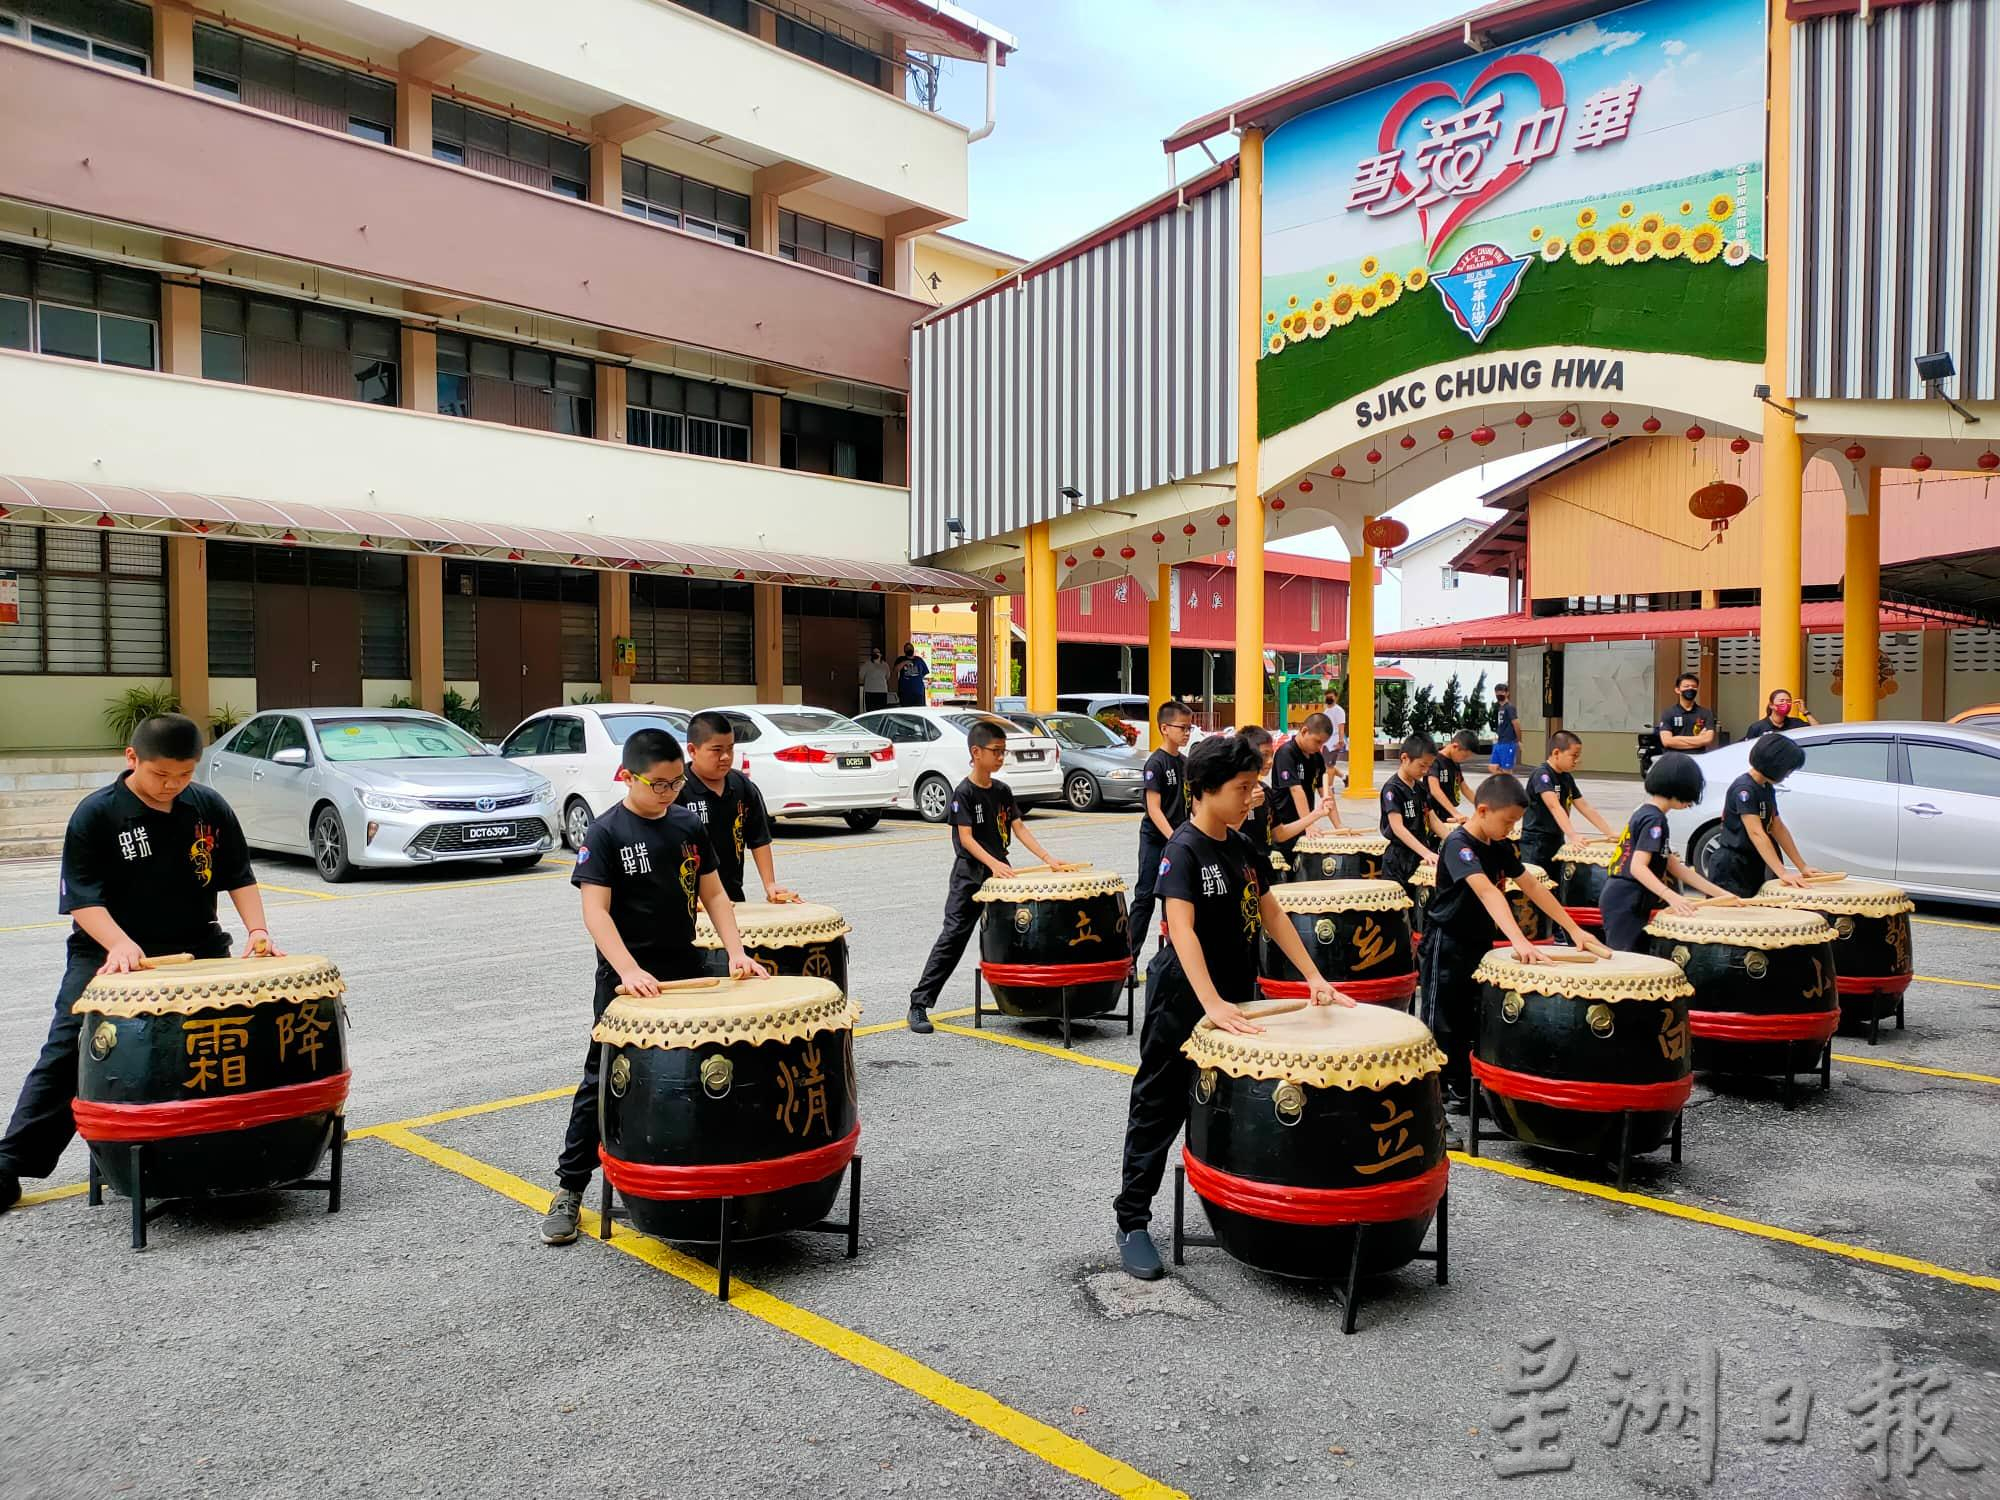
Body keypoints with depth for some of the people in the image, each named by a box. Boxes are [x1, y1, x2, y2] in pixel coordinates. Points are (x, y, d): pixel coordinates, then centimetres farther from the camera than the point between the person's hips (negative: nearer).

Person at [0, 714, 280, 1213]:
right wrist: (119, 943, -32)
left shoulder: (210, 808, -3)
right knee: (67, 1051, -8)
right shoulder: (96, 814, -13)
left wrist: (256, 931, -10)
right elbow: (82, 898, -15)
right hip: (109, 951, -2)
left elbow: (239, 876, 4)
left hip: (196, 947, 2)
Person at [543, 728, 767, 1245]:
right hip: (626, 980, -5)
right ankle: (569, 1188, 15)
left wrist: (735, 950, -5)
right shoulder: (606, 833, -11)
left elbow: (713, 894, 9)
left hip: (685, 971, 5)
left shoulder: (689, 826, 4)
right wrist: (629, 970, -30)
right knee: (604, 1083, 3)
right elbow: (595, 910, -18)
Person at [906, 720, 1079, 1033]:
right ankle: (919, 1004, -7)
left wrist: (1047, 858, -4)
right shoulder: (963, 792, -12)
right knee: (953, 937, -10)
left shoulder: (1003, 790, 8)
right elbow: (965, 837, -18)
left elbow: (1018, 827, 7)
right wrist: (993, 863, -32)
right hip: (969, 876, -7)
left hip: (1000, 872, 7)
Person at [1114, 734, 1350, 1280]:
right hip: (1182, 1000, -7)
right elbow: (1181, 928, -29)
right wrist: (1211, 1003, -39)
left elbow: (1271, 915, 14)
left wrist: (1314, 978, 7)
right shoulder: (1184, 850, -19)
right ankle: (1132, 1221, 13)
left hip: (1234, 994, 7)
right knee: (1160, 1109, 2)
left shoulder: (1243, 848, 6)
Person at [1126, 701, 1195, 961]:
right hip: (1155, 840, -7)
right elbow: (1153, 808, -19)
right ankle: (1128, 956, 2)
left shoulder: (1185, 762, 9)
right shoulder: (1156, 763, -14)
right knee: (1145, 897, -3)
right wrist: (1173, 839, -27)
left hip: (1179, 838, 7)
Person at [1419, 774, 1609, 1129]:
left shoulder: (1501, 846, 4)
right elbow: (1487, 891, -37)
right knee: (1441, 1030, -3)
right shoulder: (1458, 844, -23)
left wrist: (1574, 930, 3)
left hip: (1479, 945, 8)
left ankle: (1462, 1092, 30)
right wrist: (1518, 940, -49)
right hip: (1446, 947, -8)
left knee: (1471, 1025, 16)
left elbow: (1533, 888, 8)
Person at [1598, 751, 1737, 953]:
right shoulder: (1654, 819, -13)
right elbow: (1638, 867, -24)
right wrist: (1672, 897, -35)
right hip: (1626, 906, -10)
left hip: (1620, 902, 10)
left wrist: (1719, 893, 16)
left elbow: (1674, 866, 18)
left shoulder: (1644, 812, 16)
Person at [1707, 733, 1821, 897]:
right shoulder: (1744, 789, -19)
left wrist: (1802, 867, 6)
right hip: (1732, 868, -9)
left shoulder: (1768, 788, 9)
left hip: (1756, 866, 9)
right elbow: (1756, 833, -26)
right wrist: (1782, 873, -32)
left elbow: (1777, 828, 11)